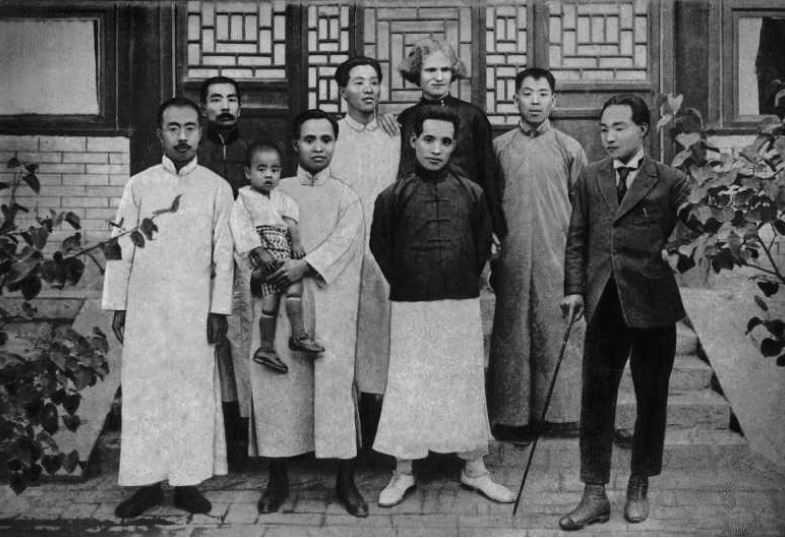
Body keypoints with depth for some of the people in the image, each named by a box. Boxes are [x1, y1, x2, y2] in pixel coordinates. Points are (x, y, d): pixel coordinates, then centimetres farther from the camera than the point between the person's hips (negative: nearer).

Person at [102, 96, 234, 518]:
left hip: (195, 309, 0)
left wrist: (219, 308, -2)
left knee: (194, 391, 2)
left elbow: (223, 253, 2)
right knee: (145, 390, 3)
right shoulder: (139, 185, 4)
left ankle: (187, 480, 12)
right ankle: (148, 482, 12)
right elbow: (121, 248, 5)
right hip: (146, 306, 1)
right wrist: (117, 304, 1)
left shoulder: (217, 188, 3)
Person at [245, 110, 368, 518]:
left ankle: (345, 480, 6)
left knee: (335, 384, -5)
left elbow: (343, 242, -6)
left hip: (330, 303, -1)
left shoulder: (346, 196, 10)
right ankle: (277, 479, 14)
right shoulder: (276, 192, 15)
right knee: (276, 385, 0)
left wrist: (305, 265, -20)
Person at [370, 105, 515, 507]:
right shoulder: (392, 197, -2)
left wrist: (464, 284, 9)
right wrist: (404, 283, 6)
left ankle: (474, 469, 21)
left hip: (462, 304, 2)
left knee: (467, 382, 8)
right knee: (407, 384, 3)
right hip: (410, 307, -1)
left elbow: (483, 245, 12)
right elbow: (380, 248, 5)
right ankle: (403, 472, 16)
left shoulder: (472, 194, 4)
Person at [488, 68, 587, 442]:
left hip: (557, 257, -1)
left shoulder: (569, 149, 6)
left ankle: (561, 413, 10)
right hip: (511, 256, 1)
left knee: (558, 330, -1)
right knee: (512, 331, 4)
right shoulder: (499, 148, 8)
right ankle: (512, 416, 13)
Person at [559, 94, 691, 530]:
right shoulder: (590, 179, 10)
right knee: (596, 396, 3)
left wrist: (674, 253, -15)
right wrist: (575, 289, 4)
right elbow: (577, 238, 11)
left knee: (651, 397, 10)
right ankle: (595, 495, 12)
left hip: (653, 306, -2)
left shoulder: (672, 182, -1)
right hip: (604, 304, 3)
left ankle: (639, 487, 28)